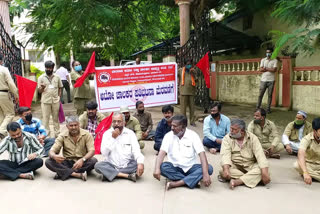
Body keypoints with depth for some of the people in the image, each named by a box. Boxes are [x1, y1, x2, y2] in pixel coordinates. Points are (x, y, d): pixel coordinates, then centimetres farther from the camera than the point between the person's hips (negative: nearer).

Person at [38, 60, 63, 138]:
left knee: (56, 117, 9)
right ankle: (46, 134, 10)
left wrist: (59, 96, 2)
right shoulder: (41, 78, 2)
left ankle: (57, 133, 19)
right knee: (45, 118, 1)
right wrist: (42, 88, -20)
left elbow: (60, 87, 14)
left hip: (55, 101, 1)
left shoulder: (57, 77, 6)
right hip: (45, 101, -1)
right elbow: (39, 91, 2)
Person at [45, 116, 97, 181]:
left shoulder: (87, 134, -5)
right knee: (48, 162, -23)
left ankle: (64, 173, -26)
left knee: (93, 161, -32)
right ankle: (78, 174, -32)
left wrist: (82, 160, -34)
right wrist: (54, 156, -33)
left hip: (82, 163, -1)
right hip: (67, 163, 2)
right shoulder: (62, 136, 0)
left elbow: (92, 151, -14)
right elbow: (51, 151, -7)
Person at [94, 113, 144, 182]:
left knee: (139, 165, -28)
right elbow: (104, 153, -8)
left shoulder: (130, 133, 0)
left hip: (127, 165, 0)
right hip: (111, 165, 0)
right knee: (97, 165, -26)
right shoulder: (107, 133, 2)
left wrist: (140, 163, -32)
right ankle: (128, 175, -28)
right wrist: (113, 138, -15)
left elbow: (136, 150, -12)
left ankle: (109, 174, -22)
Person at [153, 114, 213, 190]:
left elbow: (202, 154, -19)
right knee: (163, 166, -30)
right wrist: (157, 168, -37)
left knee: (209, 168, -27)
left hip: (191, 168, 0)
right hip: (175, 168, 0)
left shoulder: (193, 135, -9)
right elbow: (162, 153, -17)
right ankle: (192, 180, -25)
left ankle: (176, 183, -31)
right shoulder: (168, 136, -5)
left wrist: (205, 174, -33)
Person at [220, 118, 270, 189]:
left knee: (261, 169, -29)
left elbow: (260, 154, -16)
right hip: (234, 166, -1)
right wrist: (226, 169, -38)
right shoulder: (227, 138, -6)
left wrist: (264, 172, -29)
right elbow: (225, 154, -19)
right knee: (224, 172, -31)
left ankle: (236, 181, -27)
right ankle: (253, 178, -20)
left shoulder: (252, 138, -5)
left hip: (250, 166, 1)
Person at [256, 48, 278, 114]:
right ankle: (258, 107, 6)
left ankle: (268, 108, 10)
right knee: (260, 94, 0)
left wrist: (265, 68, -6)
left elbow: (274, 70, -10)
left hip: (271, 80, -1)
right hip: (263, 80, 2)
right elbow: (261, 70, 0)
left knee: (270, 95, 3)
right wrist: (270, 69, -9)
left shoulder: (275, 60, 2)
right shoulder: (263, 60, 9)